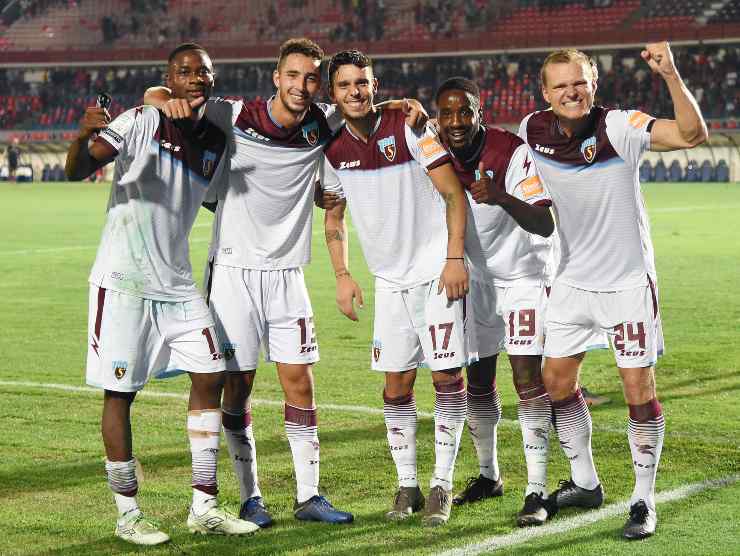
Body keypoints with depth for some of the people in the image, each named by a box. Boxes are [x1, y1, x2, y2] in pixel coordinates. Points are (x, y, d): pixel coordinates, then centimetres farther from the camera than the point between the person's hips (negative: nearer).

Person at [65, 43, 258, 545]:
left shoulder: (216, 144, 8)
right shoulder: (142, 122, -10)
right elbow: (77, 171, -16)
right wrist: (84, 136, -40)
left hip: (177, 283, 6)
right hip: (123, 282, -6)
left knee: (211, 377, 3)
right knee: (121, 394, 0)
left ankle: (204, 506, 11)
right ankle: (128, 514, 10)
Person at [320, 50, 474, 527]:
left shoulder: (408, 127, -11)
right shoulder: (334, 149, 4)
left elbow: (454, 193, -12)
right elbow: (334, 217, 18)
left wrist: (455, 257, -18)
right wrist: (342, 275, 9)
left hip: (437, 272, -5)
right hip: (390, 280, 5)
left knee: (448, 375, -6)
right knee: (396, 382, 5)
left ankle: (442, 485, 4)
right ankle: (407, 485, 15)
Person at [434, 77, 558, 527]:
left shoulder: (513, 153, -24)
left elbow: (545, 225, -32)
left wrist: (502, 197, -46)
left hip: (524, 274, -5)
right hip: (476, 278, 5)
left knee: (528, 376, -13)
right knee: (478, 380, 9)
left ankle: (537, 491, -11)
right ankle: (489, 475, 27)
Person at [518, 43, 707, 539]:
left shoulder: (620, 127, -18)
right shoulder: (533, 130, -4)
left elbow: (693, 134, -32)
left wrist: (670, 75, -43)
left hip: (626, 283, -5)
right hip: (572, 280, 5)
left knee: (640, 388, -3)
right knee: (557, 380, 9)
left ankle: (644, 501, 8)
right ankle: (584, 483, 28)